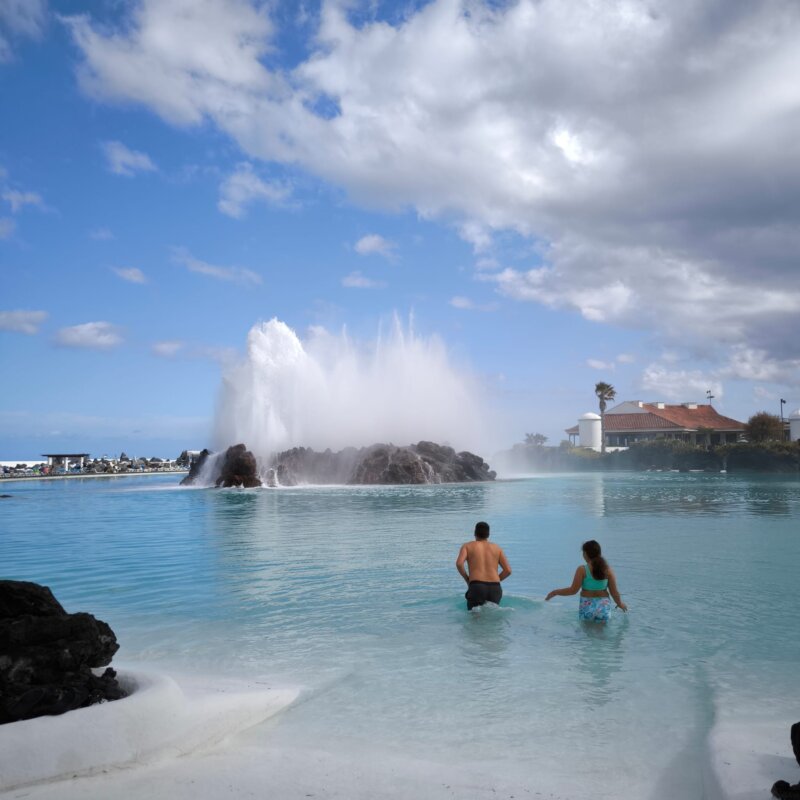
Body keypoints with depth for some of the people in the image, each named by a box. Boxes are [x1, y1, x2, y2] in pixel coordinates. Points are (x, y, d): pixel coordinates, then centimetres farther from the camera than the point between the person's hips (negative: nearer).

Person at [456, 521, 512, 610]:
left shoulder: (467, 546, 14)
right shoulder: (497, 548, 21)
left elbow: (459, 563, -6)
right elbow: (508, 570, 12)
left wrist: (467, 579, 9)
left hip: (476, 587, -2)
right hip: (495, 588, 2)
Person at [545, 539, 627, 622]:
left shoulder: (582, 570, -8)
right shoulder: (608, 570, 0)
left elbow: (573, 590, -9)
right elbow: (614, 591, 3)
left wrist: (555, 592, 4)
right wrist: (620, 603, 23)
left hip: (587, 606, -2)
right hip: (604, 606, 2)